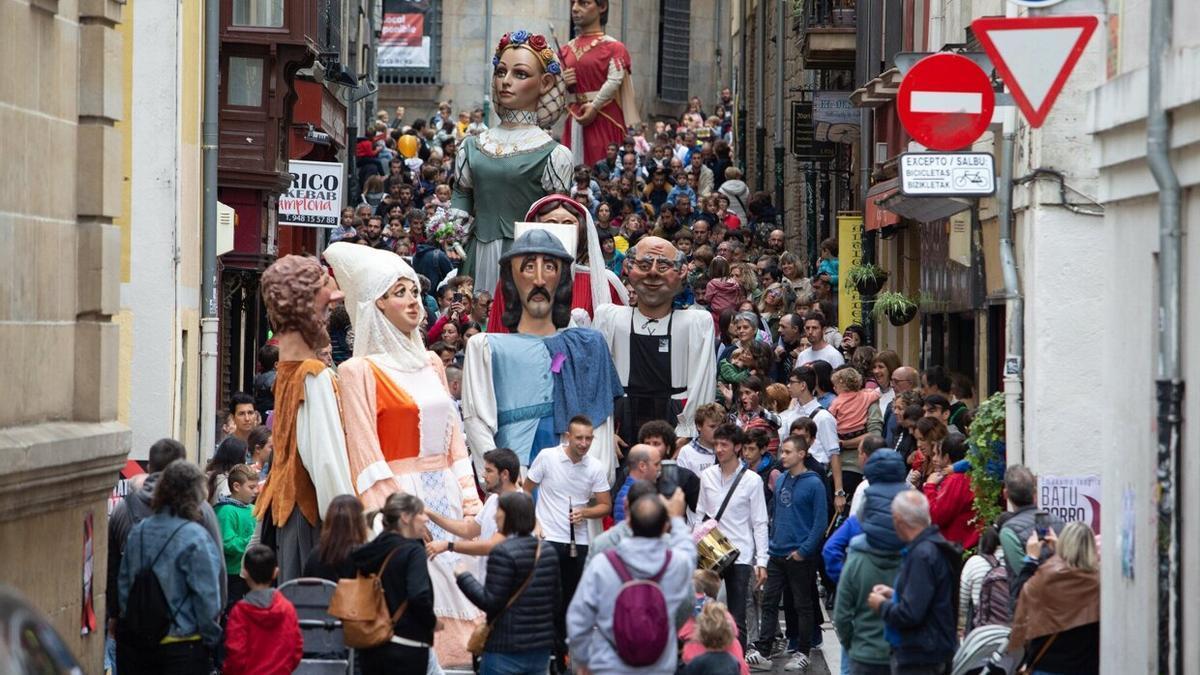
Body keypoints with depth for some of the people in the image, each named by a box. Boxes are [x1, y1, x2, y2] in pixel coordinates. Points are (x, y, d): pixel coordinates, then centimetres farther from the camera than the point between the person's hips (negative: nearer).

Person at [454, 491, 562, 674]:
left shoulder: (502, 553, -14)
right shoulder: (548, 551, 9)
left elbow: (490, 602, -17)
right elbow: (557, 602, 12)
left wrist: (464, 577, -6)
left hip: (506, 650, -7)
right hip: (541, 647, 7)